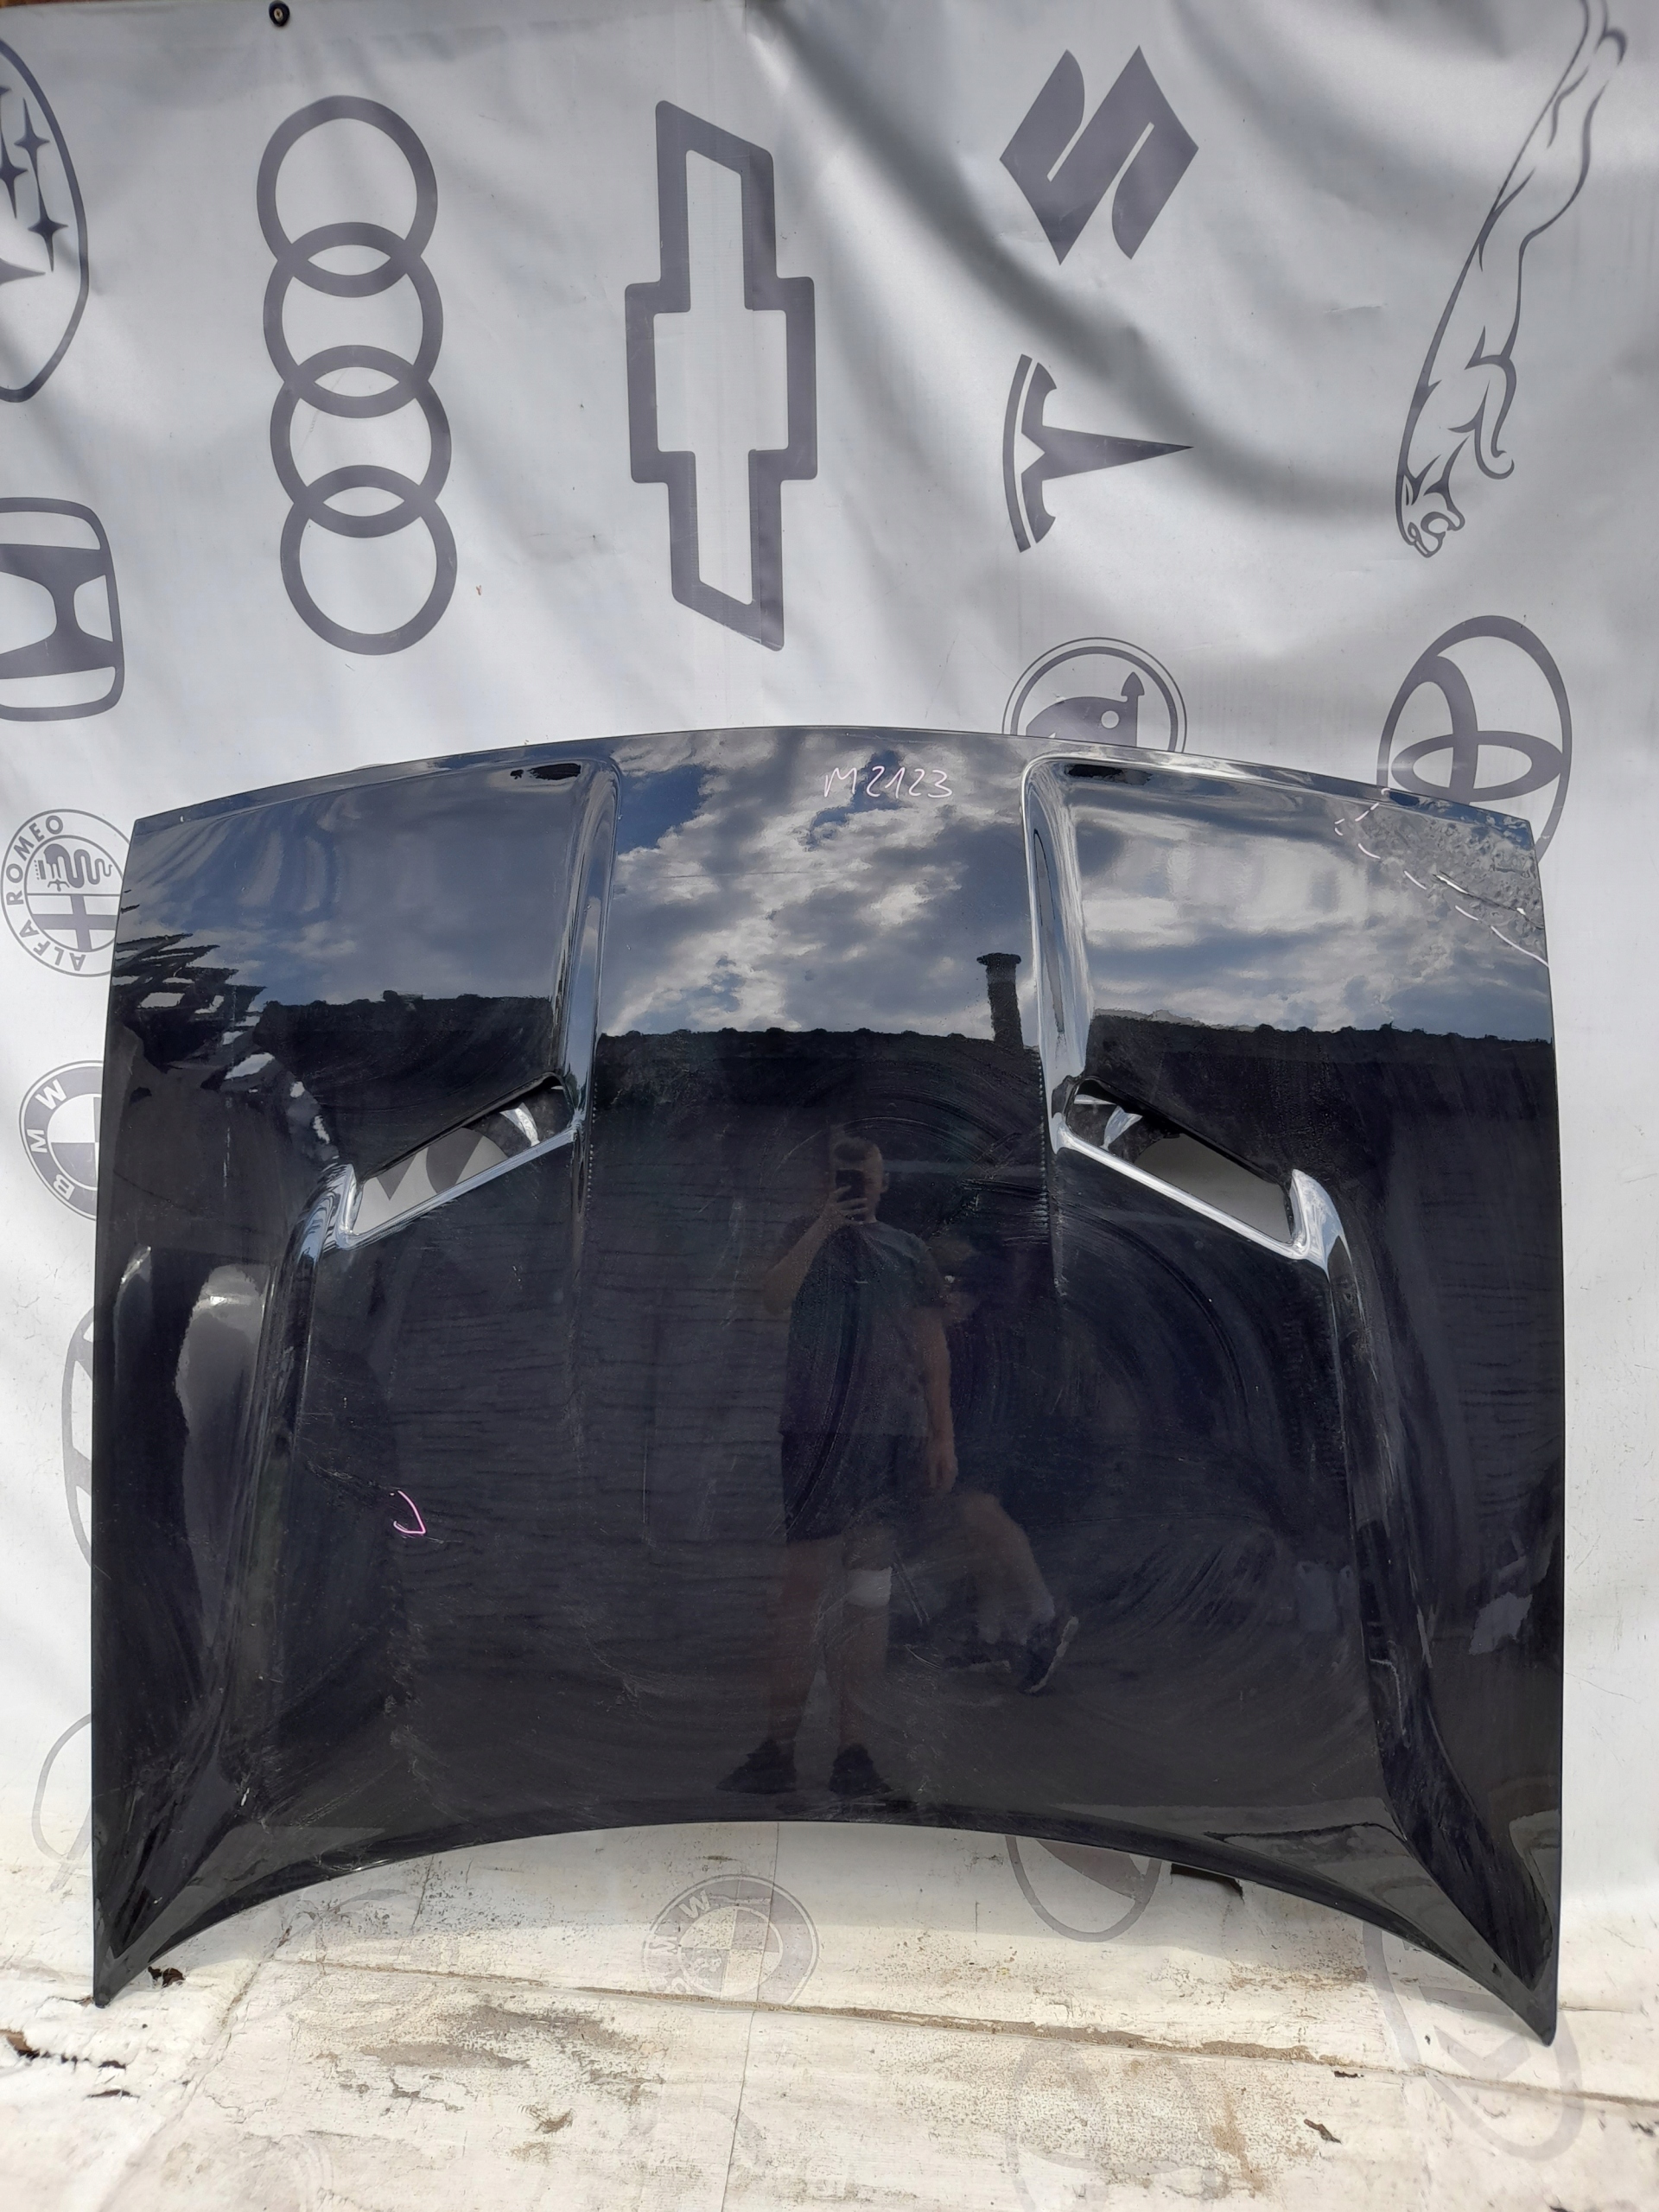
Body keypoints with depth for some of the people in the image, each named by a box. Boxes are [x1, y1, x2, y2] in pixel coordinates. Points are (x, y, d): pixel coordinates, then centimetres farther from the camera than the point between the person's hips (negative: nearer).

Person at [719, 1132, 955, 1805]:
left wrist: (942, 1435, 5)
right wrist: (823, 1226, -15)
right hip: (816, 1434, -2)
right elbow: (773, 1298, -12)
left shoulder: (908, 1251, 12)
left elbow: (932, 1347, 11)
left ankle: (853, 1749, 15)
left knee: (871, 1598, 5)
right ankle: (779, 1744, 12)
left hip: (892, 1440, 2)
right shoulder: (806, 1239, 8)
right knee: (802, 1587, 0)